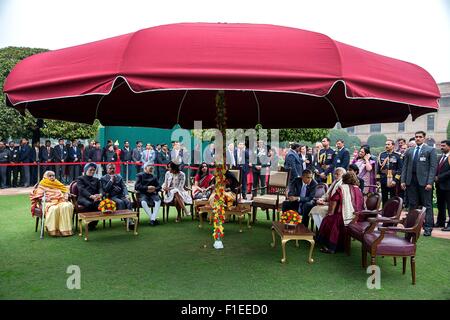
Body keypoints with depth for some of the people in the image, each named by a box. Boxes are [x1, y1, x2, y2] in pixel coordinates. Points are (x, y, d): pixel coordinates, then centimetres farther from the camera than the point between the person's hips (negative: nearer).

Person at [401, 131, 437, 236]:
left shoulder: (430, 150, 3)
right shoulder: (409, 151, 15)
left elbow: (433, 167, -4)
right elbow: (405, 167, 13)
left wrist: (430, 182, -13)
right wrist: (403, 181, 5)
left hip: (424, 180, -4)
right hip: (411, 181, 4)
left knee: (427, 205, 1)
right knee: (412, 204, 8)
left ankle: (428, 228, 5)